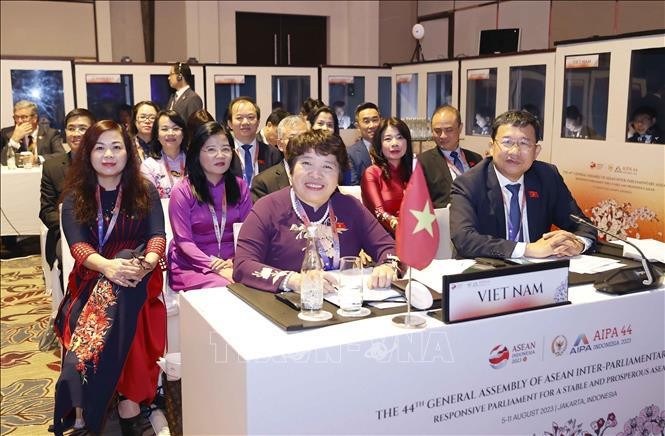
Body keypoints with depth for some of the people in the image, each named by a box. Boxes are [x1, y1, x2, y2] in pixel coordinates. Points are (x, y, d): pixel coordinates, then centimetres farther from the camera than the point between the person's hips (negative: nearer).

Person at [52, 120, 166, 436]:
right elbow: (76, 245, -7)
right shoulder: (75, 197, 7)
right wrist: (106, 265, -29)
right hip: (91, 278, 1)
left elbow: (158, 236, -5)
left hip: (138, 279, -1)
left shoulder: (145, 192, 7)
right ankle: (127, 402, -29)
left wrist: (147, 263, -29)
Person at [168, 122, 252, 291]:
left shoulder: (239, 186, 10)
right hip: (192, 266, -3)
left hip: (233, 264, 4)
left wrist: (235, 262, -16)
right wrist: (218, 268, -21)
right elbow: (184, 241, -8)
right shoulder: (182, 192, -1)